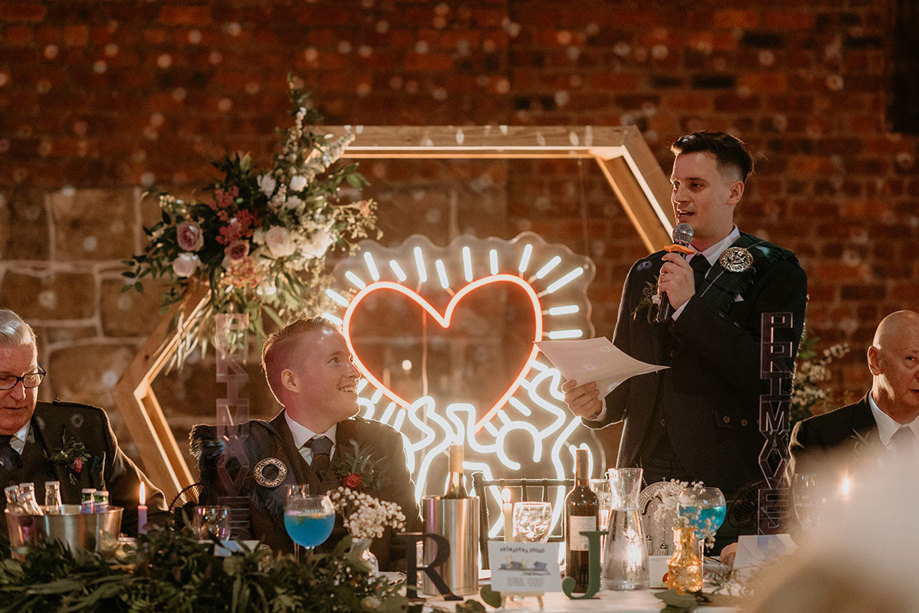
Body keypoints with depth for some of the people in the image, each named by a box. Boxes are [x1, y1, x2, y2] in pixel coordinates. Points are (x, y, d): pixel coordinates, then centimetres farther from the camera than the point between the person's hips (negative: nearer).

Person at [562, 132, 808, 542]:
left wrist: (690, 307, -12)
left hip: (726, 484, -4)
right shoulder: (645, 274, 19)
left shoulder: (775, 273, 2)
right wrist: (596, 404, -2)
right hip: (644, 482, 4)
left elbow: (771, 377, -12)